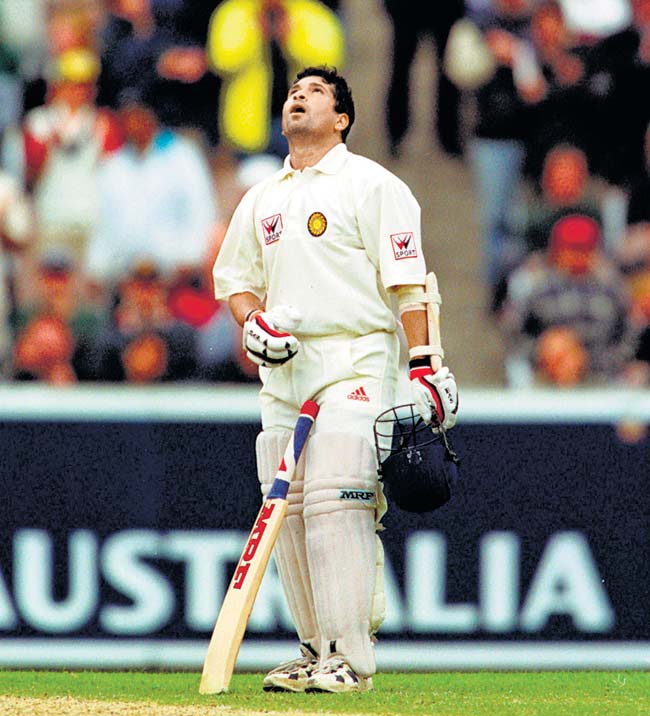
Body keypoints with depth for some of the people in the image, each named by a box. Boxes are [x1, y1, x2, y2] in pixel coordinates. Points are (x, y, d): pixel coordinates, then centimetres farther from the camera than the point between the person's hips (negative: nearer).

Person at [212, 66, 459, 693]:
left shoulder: (370, 185, 0)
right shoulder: (262, 199, 18)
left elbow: (405, 280, -6)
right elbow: (234, 275, 24)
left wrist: (422, 364, -14)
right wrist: (253, 320, 2)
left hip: (355, 362, -7)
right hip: (283, 366, 7)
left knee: (336, 501, -15)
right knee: (287, 508, 4)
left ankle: (350, 658, -16)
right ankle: (316, 648, 13)